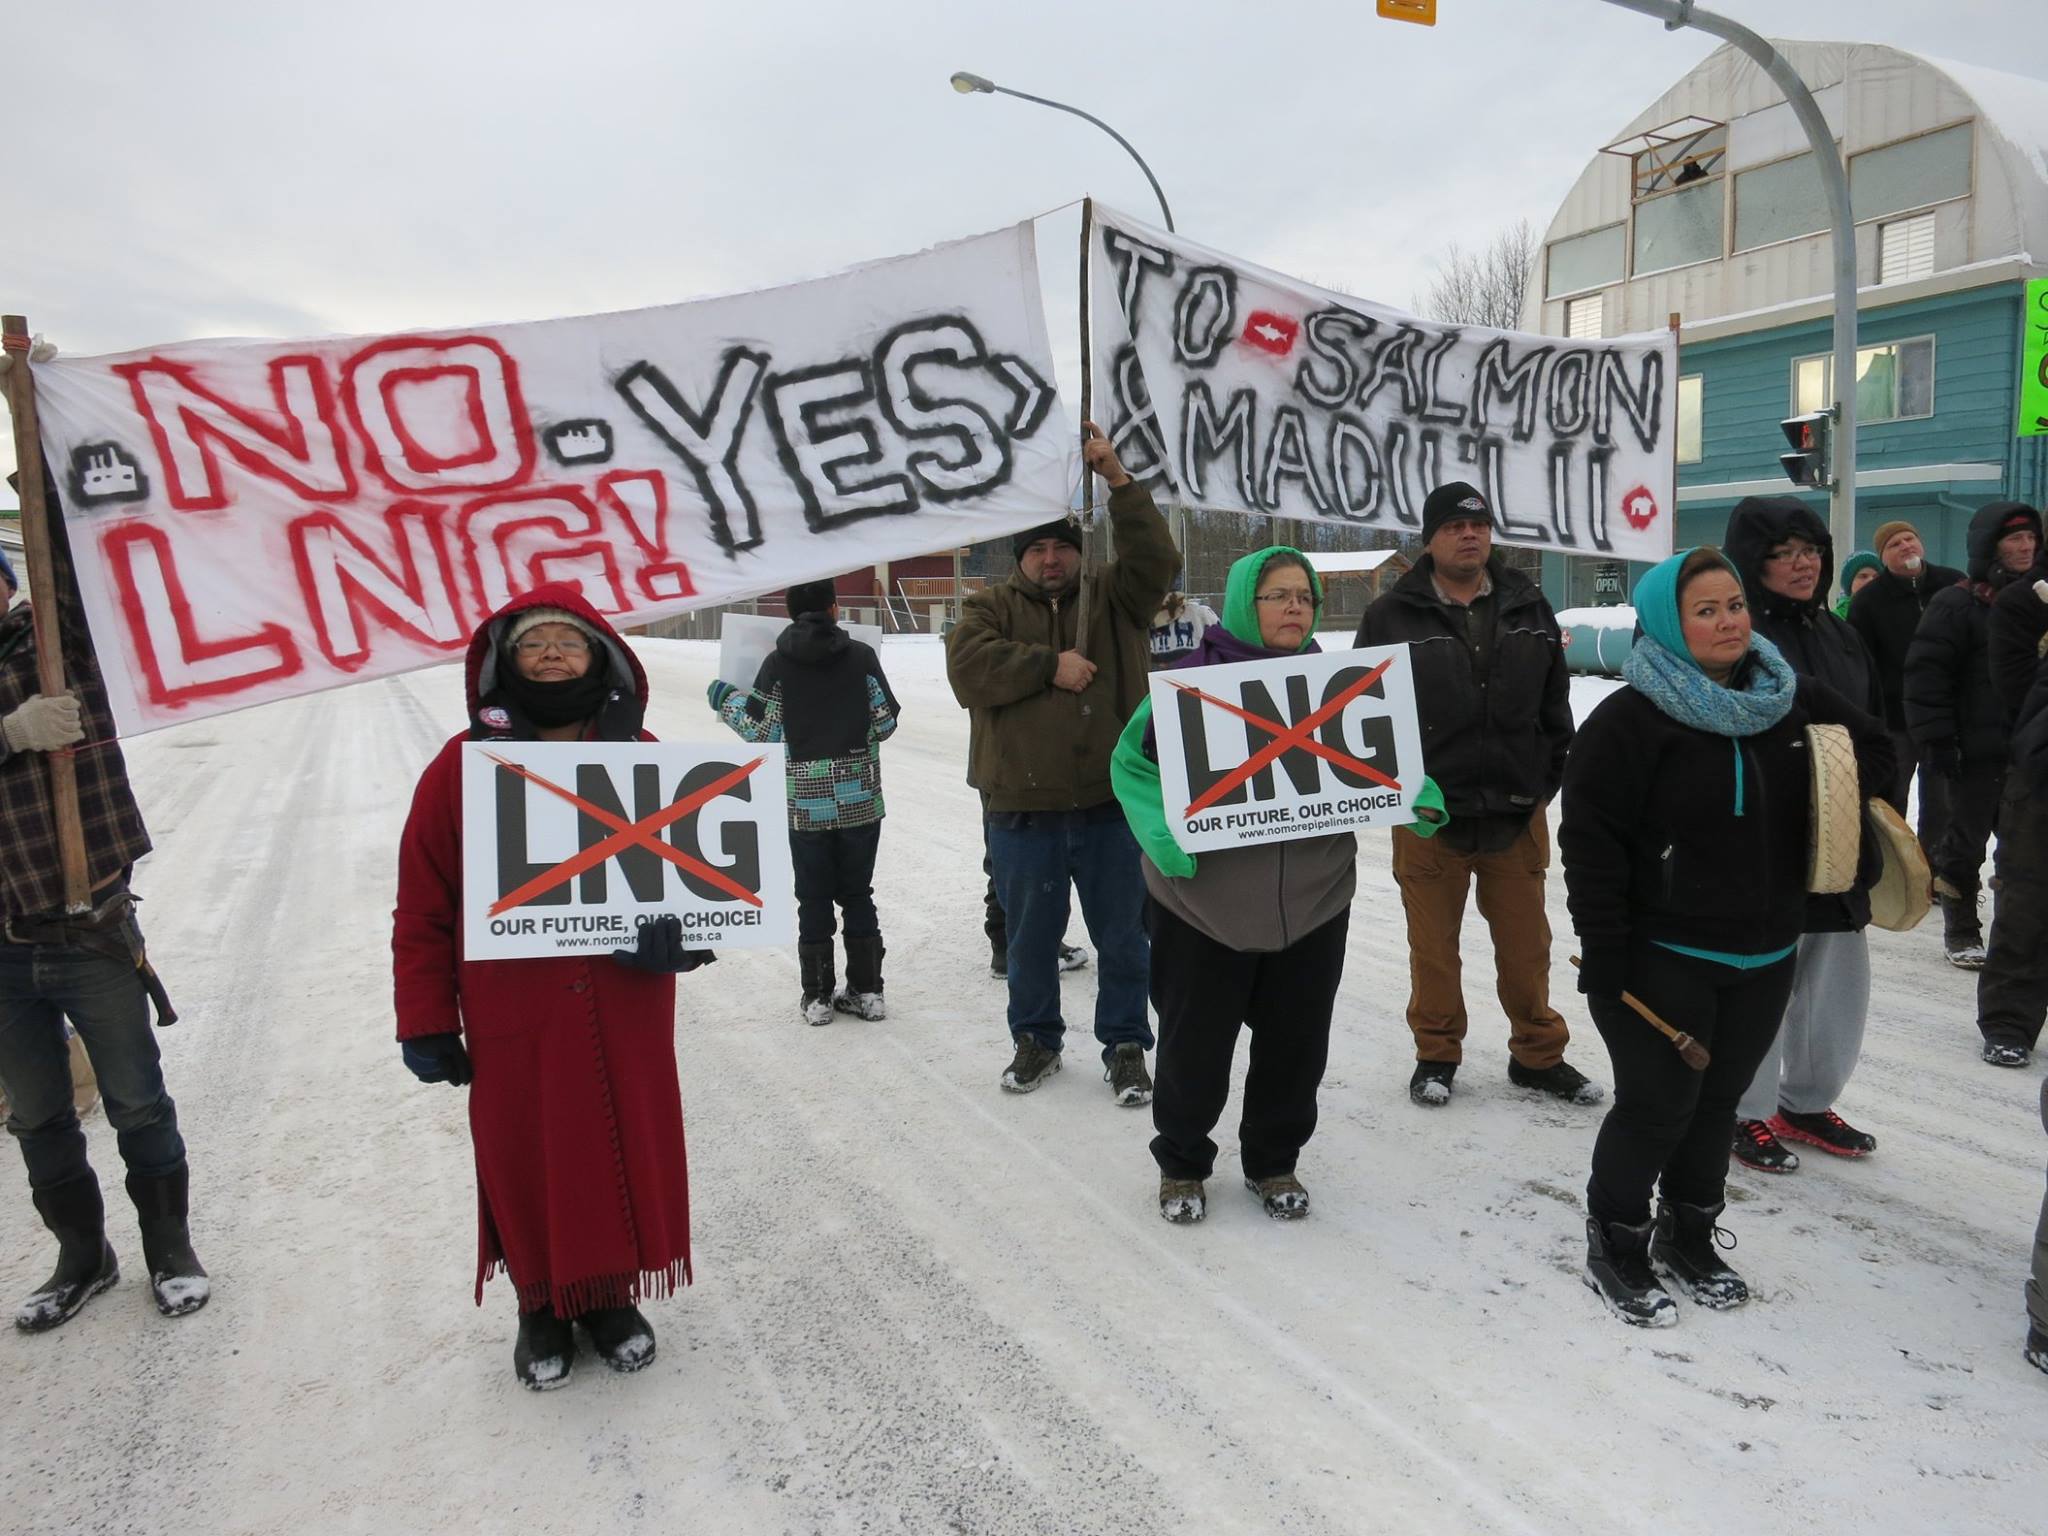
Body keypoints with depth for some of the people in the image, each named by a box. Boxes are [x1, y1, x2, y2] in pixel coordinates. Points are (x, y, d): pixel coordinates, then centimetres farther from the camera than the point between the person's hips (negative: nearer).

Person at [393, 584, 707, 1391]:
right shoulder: (462, 766, -5)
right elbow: (423, 909, -3)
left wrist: (679, 927, -15)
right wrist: (426, 1021, -3)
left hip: (625, 1014, 2)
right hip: (514, 1024, -1)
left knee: (628, 1154, 12)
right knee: (526, 1164, 11)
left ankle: (612, 1294, 36)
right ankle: (541, 1306, 35)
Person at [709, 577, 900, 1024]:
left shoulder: (778, 662, -3)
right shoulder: (862, 656, -2)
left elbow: (762, 729, -6)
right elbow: (885, 722, -1)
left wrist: (726, 698, 11)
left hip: (804, 801, 0)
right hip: (860, 798, 1)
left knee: (814, 899, 9)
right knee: (858, 894, 11)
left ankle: (818, 996, 12)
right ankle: (866, 991, 15)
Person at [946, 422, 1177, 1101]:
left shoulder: (1111, 596, 7)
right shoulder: (989, 607, 6)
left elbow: (1155, 557, -11)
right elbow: (967, 667, -12)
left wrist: (1116, 476, -17)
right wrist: (1051, 666, -16)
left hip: (1112, 803, 0)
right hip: (1022, 810, 1)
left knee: (1123, 936, 9)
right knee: (1029, 937, 15)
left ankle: (1125, 1046, 25)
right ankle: (1035, 1039, 34)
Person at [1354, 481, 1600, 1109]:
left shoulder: (1528, 609, 7)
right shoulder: (1392, 616, -4)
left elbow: (1554, 705, 12)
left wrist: (1550, 778, 7)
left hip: (1518, 813, 3)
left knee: (1526, 943, 13)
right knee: (1434, 944, 10)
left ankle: (1538, 1053, 30)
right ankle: (1436, 1055, 27)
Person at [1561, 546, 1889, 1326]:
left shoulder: (1792, 699, 4)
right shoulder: (1629, 719, -15)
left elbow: (1870, 743, 24)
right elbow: (1591, 841, -17)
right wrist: (1603, 956, -20)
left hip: (1764, 955, 6)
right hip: (1663, 958, -6)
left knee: (1720, 1099, 17)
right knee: (1657, 1106, 0)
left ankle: (1688, 1237, 36)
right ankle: (1614, 1248, 20)